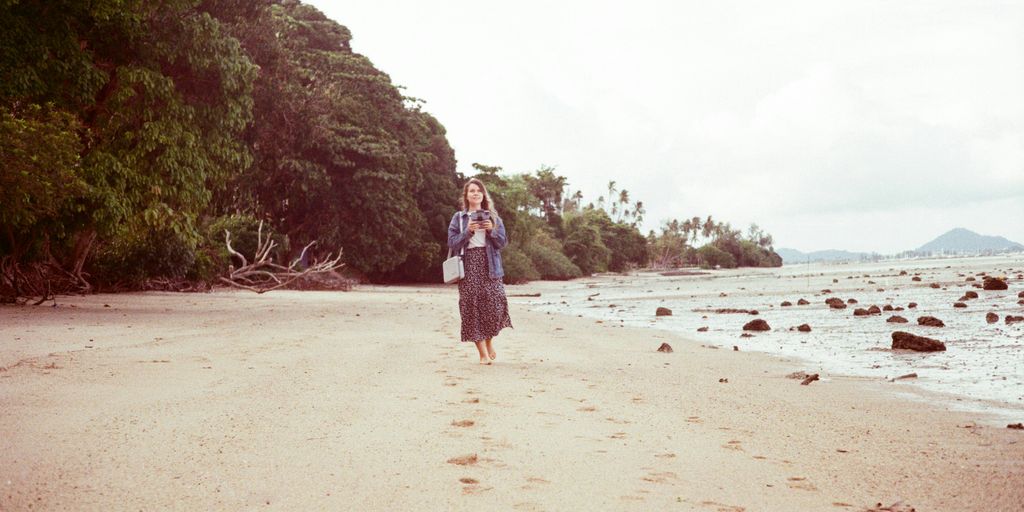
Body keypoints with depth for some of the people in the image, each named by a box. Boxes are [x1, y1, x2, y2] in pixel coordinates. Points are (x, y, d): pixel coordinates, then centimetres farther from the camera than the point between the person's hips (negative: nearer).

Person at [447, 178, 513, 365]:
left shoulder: (493, 217, 13)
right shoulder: (458, 218, 9)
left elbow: (502, 242, 9)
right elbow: (452, 244, 2)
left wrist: (492, 230, -8)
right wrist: (468, 231, -12)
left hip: (489, 266, 1)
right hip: (468, 266, -1)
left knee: (494, 303, -9)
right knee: (472, 308, -5)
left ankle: (489, 342, 17)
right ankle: (483, 353, 0)